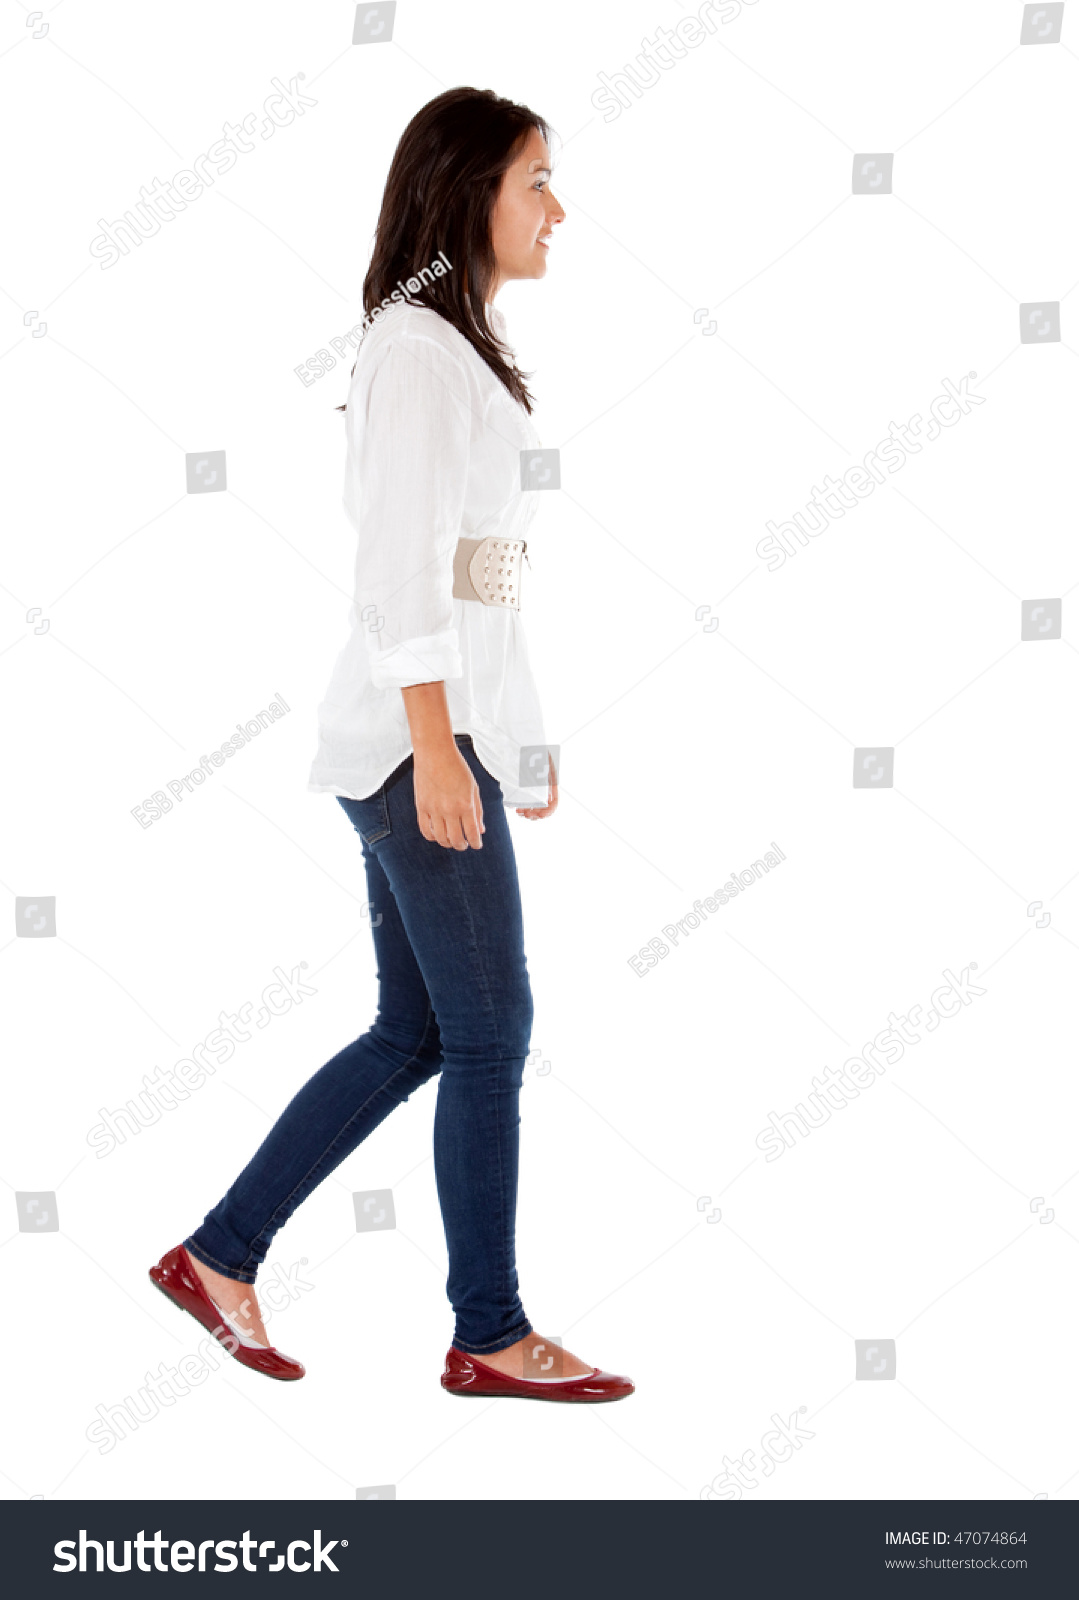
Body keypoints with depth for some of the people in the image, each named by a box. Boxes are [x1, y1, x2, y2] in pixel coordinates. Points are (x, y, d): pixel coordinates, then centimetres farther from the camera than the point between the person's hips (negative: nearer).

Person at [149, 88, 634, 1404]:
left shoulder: (457, 345, 19)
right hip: (419, 724, -10)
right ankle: (489, 1334, 8)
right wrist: (437, 744, -23)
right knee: (491, 1035, -3)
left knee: (413, 1036, 11)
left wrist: (520, 730, 21)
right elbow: (402, 563, -18)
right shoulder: (416, 344, -10)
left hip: (458, 715, 10)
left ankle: (220, 1257, 19)